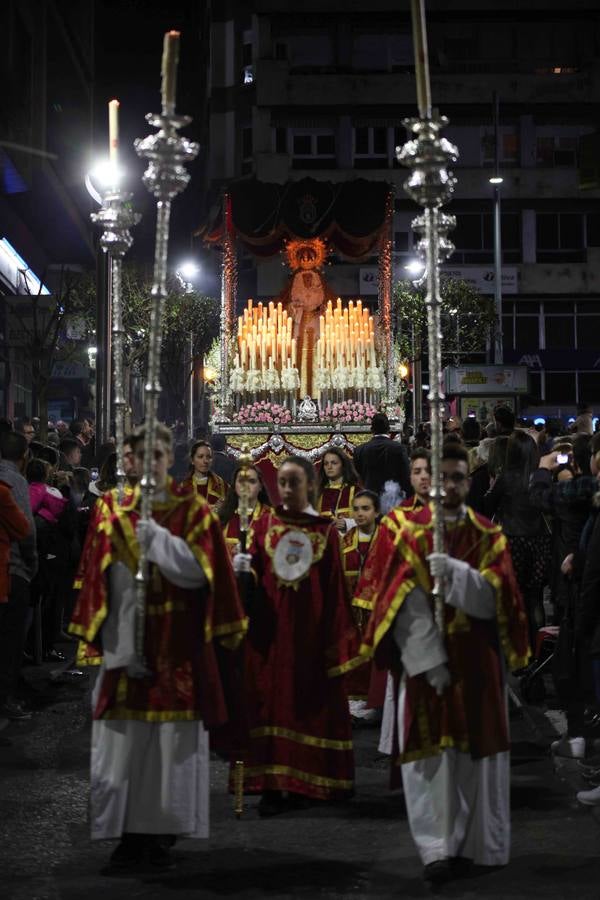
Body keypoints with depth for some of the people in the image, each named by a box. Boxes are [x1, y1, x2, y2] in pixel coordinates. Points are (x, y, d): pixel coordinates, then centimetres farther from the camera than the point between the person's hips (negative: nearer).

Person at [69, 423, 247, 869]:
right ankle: (130, 832, 13)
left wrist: (153, 533, -15)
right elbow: (106, 582, 2)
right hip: (127, 645, 2)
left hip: (177, 647, -1)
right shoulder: (116, 513, 6)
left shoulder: (193, 510, 2)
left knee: (173, 744, 2)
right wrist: (118, 647, -6)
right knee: (124, 742, 2)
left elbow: (198, 570, -10)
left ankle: (161, 833, 13)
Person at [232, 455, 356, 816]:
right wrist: (244, 567, -18)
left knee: (309, 703, 3)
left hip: (311, 630, -1)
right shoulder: (266, 524, 6)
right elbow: (254, 575, 4)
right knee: (271, 702, 1)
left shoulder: (326, 529, 1)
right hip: (270, 629, 1)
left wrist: (336, 636, -3)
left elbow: (335, 587, 0)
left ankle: (305, 782, 12)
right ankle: (272, 784, 6)